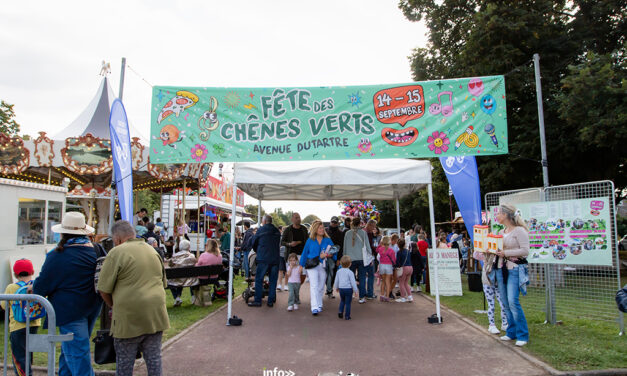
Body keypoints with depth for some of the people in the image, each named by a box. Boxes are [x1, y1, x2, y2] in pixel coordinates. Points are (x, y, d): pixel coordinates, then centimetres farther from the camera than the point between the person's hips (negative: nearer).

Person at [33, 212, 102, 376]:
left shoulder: (58, 256, -15)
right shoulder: (95, 251, 1)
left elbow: (41, 286, -7)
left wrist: (34, 289, 16)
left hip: (70, 311, -7)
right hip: (91, 308, 7)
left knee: (77, 353, -3)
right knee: (68, 351, 23)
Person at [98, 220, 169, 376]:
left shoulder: (116, 253, -7)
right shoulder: (152, 251, 13)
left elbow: (104, 289, -6)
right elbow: (163, 282, 21)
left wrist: (113, 306, 10)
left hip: (130, 316, -5)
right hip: (155, 314, 6)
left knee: (124, 361, 9)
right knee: (154, 357, 14)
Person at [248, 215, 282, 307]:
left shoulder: (260, 230, -1)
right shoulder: (277, 231, 10)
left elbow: (253, 243, 8)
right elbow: (279, 244, 15)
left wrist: (258, 252, 26)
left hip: (263, 259, -4)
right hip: (275, 259, 4)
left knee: (259, 280, 3)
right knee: (273, 280, 9)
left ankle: (257, 300, 2)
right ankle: (271, 301, 12)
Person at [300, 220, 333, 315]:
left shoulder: (328, 240, 7)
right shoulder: (310, 240, 4)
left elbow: (333, 253, 4)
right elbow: (305, 253, 10)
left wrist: (326, 255, -15)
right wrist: (301, 265, 9)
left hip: (323, 266, 2)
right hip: (312, 266, -2)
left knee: (321, 287, 9)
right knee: (314, 286, -11)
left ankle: (319, 305, 24)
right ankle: (314, 308, -15)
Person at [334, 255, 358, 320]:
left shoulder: (339, 271, 2)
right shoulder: (350, 272, -13)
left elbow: (336, 281, 11)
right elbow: (353, 282, -12)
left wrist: (336, 287, 26)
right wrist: (355, 290, -1)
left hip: (341, 289, 4)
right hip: (348, 289, -4)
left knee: (342, 301, 24)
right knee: (348, 303, 4)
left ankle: (340, 311, 8)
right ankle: (347, 316, 7)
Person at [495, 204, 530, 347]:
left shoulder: (519, 231, -9)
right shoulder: (501, 232, 15)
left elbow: (525, 250, -16)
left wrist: (506, 253, -20)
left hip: (515, 269, -8)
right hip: (501, 269, 8)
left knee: (513, 301, -13)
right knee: (505, 303, 10)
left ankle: (522, 335, -1)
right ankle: (512, 332, 21)